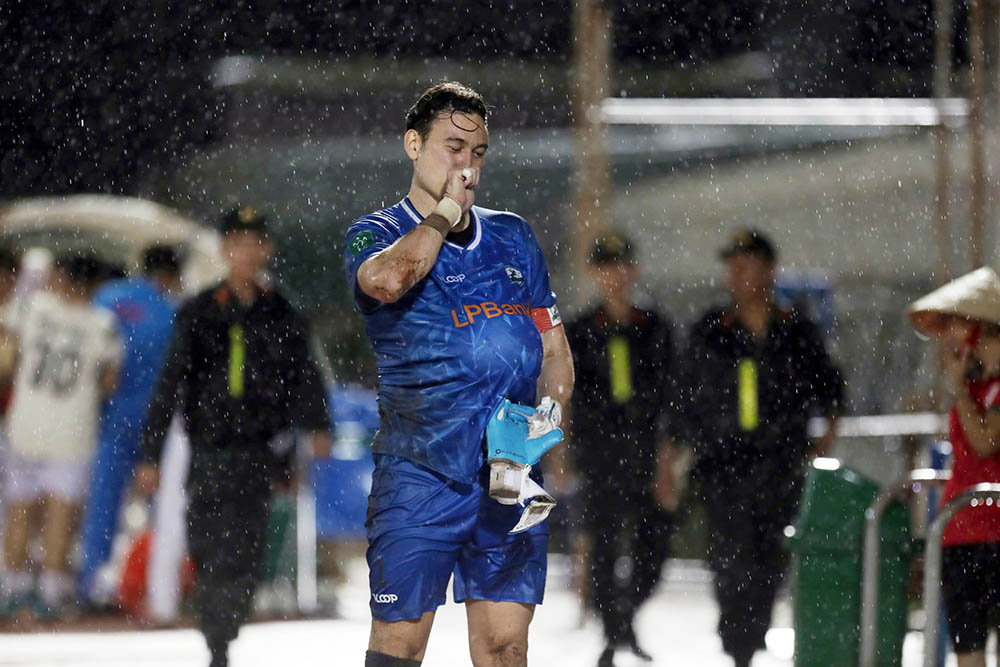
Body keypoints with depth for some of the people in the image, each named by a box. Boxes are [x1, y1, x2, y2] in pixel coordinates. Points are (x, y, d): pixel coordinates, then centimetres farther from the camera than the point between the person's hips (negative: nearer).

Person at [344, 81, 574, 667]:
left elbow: (555, 350, 19)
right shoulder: (376, 236, 1)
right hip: (418, 479, -4)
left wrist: (548, 415, -2)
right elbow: (387, 279, -25)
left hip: (510, 481, 4)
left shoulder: (514, 238, 17)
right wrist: (447, 208, -10)